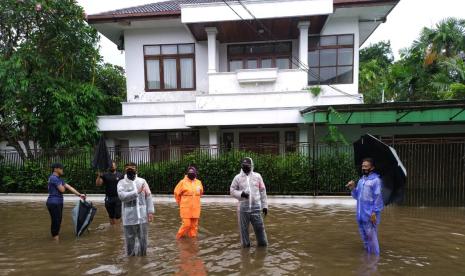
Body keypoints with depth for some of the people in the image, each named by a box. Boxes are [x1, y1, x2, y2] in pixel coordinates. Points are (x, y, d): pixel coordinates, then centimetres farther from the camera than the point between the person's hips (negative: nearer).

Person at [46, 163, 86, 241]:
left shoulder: (59, 179, 16)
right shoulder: (54, 178, -14)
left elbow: (69, 187, 14)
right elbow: (62, 190, -18)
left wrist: (79, 195, 10)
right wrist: (62, 186, 6)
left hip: (58, 203, 10)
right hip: (53, 203, -10)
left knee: (57, 223, 15)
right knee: (56, 223, -6)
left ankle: (56, 240, 24)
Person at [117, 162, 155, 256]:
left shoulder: (142, 181, 4)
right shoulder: (121, 183, -1)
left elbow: (148, 197, 3)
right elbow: (122, 196, -19)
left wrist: (150, 211, -3)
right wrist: (137, 192, -20)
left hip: (142, 216, 2)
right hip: (129, 217, -1)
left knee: (143, 239, 11)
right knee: (130, 240, 10)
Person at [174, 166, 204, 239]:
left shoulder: (199, 182, 3)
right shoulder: (183, 182, -8)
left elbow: (201, 192, 21)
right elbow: (176, 193, 2)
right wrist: (181, 203, 10)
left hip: (196, 208, 4)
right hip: (186, 208, -4)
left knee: (194, 225, 9)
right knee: (186, 224, -4)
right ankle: (179, 236, 18)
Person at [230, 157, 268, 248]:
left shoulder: (257, 176, 4)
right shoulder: (238, 177, 1)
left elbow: (262, 191, 8)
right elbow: (232, 190, 5)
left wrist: (264, 205, 6)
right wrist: (241, 194, -14)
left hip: (256, 207, 0)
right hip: (243, 208, 0)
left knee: (259, 227, 5)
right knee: (243, 228, 8)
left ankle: (262, 243, 23)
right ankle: (245, 244, 25)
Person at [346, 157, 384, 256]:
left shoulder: (376, 180, -9)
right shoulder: (361, 180, 12)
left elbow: (378, 197, -14)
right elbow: (356, 196, 14)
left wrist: (374, 213, -18)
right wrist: (352, 188, -3)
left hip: (370, 215, -7)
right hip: (361, 215, 7)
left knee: (372, 238, 0)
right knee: (365, 238, 17)